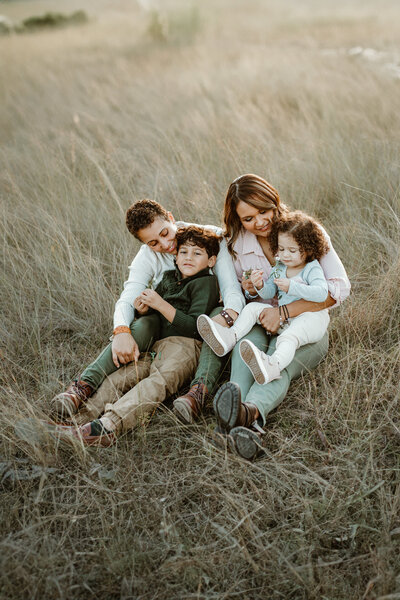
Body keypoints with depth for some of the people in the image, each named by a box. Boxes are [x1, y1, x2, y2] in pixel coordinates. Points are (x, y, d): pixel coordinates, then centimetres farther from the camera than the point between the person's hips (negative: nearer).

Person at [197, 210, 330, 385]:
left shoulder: (312, 269, -6)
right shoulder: (279, 267, 13)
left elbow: (321, 293, -23)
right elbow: (269, 294, 13)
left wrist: (291, 286, -28)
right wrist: (260, 286, -11)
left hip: (309, 317, -8)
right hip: (282, 315, 8)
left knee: (289, 337, -39)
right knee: (253, 307, 0)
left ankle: (273, 365, -69)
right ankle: (230, 337, -16)